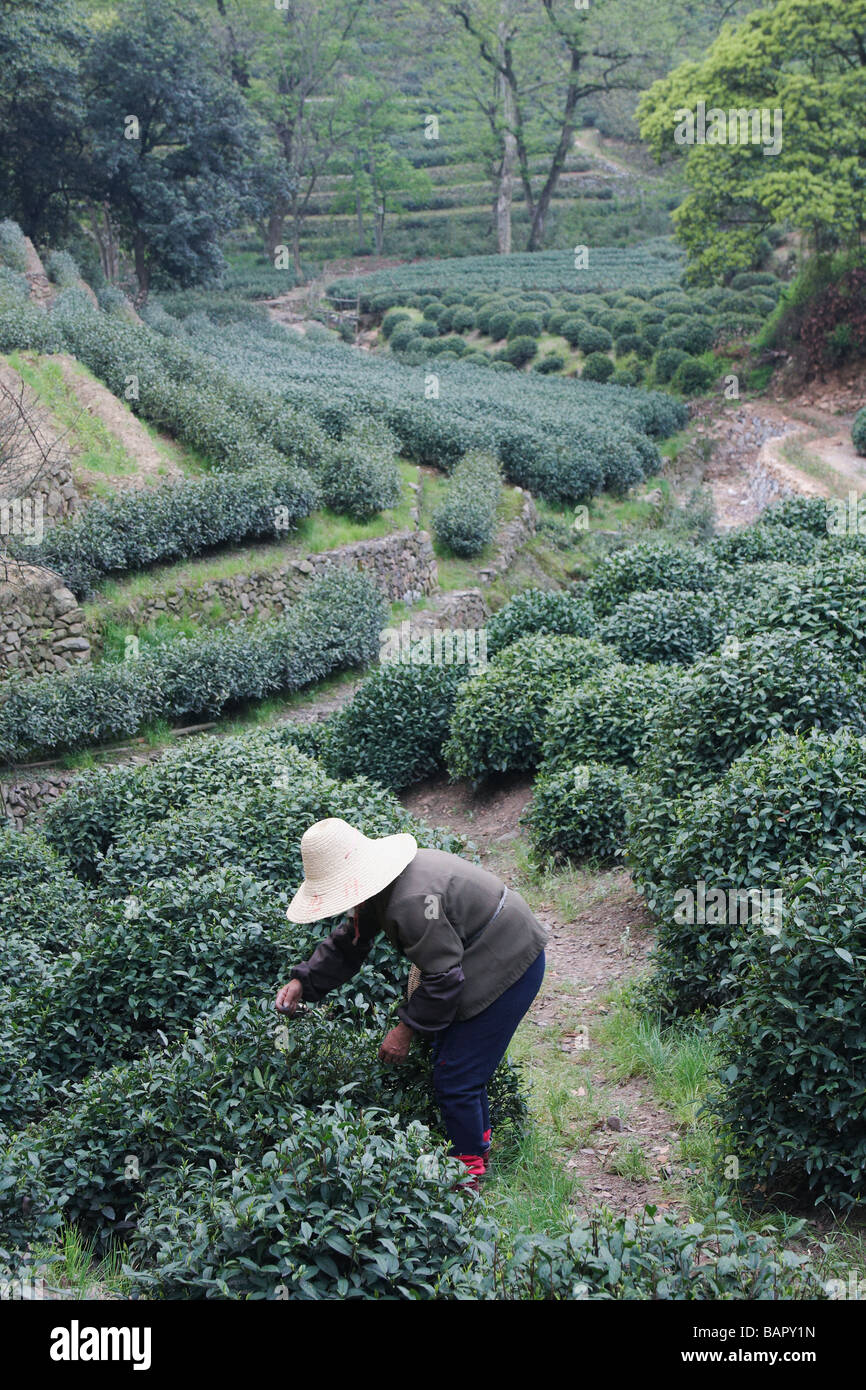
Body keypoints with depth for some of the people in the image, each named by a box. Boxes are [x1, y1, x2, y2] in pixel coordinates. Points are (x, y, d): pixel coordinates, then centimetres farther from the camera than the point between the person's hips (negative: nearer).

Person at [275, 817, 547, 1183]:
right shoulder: (378, 884, -2)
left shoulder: (412, 902, -34)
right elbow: (347, 944, 10)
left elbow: (442, 976, -27)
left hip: (508, 967, -10)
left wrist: (407, 1029, -16)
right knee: (448, 1056, 21)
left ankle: (469, 1168, 13)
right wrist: (303, 982, -1)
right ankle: (479, 1136, 40)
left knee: (454, 1077, -5)